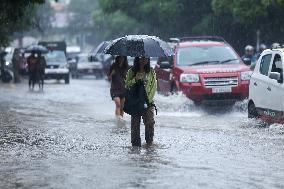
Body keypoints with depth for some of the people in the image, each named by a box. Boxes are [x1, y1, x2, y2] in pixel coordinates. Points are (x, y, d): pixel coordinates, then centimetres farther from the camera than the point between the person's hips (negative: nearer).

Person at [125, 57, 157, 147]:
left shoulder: (151, 72, 8)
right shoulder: (131, 71, 8)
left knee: (150, 121, -16)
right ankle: (136, 143, 6)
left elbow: (154, 86, 5)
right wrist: (135, 80, -13)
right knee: (135, 123, -2)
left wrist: (149, 98, -7)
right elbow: (126, 85, 5)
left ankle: (149, 140, -3)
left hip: (148, 101, 0)